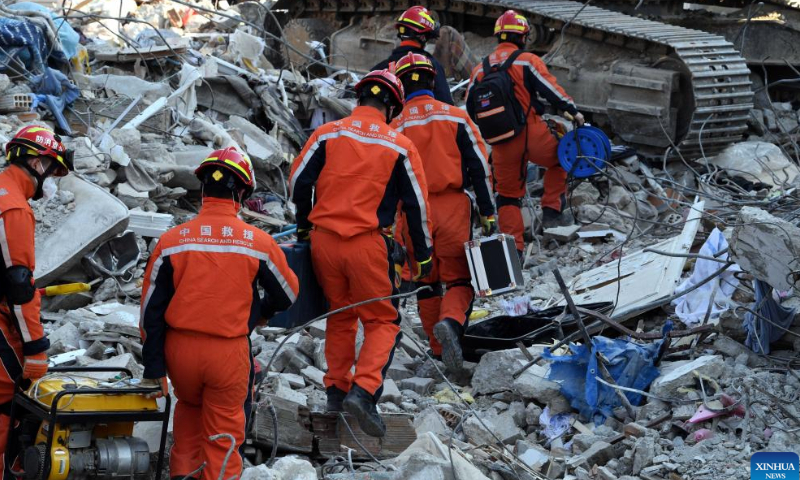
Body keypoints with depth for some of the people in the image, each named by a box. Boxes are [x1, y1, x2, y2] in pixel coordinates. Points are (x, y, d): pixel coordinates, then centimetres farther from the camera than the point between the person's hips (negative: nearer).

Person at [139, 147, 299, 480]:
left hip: (179, 349, 2)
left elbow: (152, 308, -3)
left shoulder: (171, 240, -5)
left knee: (189, 406, 30)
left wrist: (154, 366, 4)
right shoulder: (258, 242, -8)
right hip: (229, 352, -2)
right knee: (223, 431, 12)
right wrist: (260, 313, 29)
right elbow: (287, 294, 7)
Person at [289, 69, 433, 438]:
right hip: (368, 245, -3)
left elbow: (298, 181, 3)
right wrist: (423, 255, 12)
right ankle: (364, 390, -10)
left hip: (323, 240, 3)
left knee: (340, 314, 23)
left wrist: (303, 226, 19)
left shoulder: (328, 134, 2)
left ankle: (336, 389, 26)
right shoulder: (400, 146, 0)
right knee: (382, 321, 9)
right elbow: (416, 204, 2)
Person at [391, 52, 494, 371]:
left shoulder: (396, 126, 1)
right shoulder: (456, 117, 1)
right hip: (453, 207, -1)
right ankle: (451, 321, -26)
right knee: (459, 279, 4)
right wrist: (487, 213, 4)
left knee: (426, 282, 15)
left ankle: (440, 350, 18)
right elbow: (479, 167, 0)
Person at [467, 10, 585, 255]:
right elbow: (551, 89, -9)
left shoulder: (480, 69, 13)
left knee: (508, 194, 13)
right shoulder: (527, 60, -3)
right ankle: (552, 211, 15)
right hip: (532, 135, -4)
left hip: (501, 143, 4)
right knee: (560, 160, 23)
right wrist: (573, 111, 1)